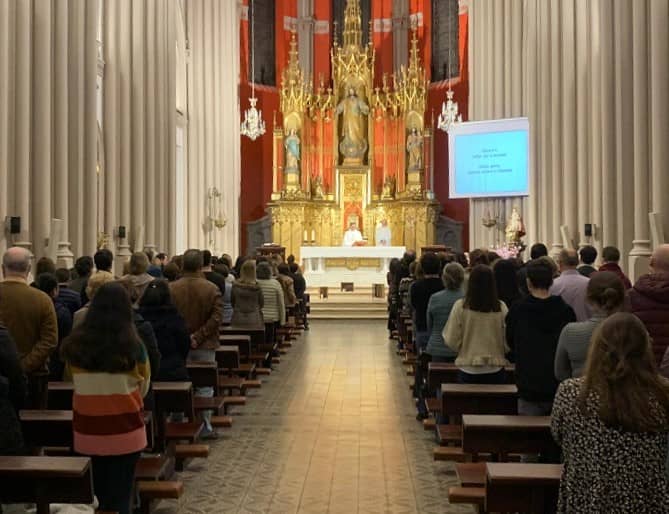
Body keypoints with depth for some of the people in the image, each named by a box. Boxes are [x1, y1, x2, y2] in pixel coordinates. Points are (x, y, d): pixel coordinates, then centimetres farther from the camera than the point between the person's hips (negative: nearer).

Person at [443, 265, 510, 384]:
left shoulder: (460, 306, -10)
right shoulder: (501, 308, -9)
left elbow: (452, 342, -7)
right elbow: (508, 342, -5)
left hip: (468, 369, 0)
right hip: (495, 369, 1)